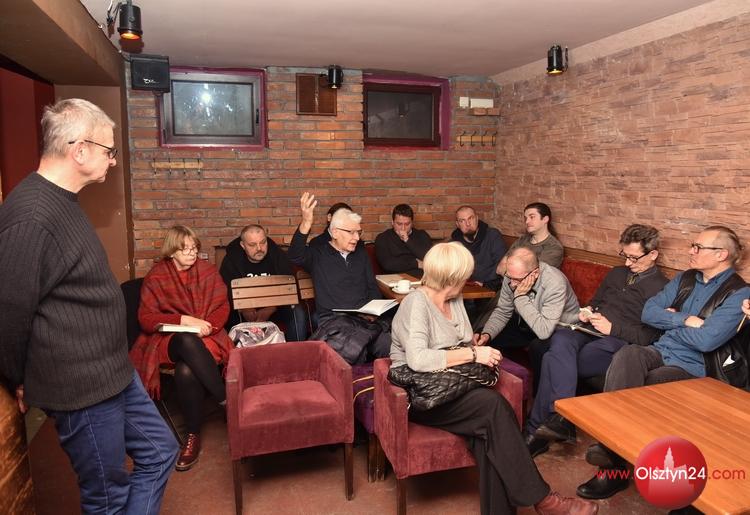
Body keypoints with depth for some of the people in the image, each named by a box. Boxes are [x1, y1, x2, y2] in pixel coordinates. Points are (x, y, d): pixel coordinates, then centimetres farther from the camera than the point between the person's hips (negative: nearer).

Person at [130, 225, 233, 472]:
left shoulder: (208, 270, 7)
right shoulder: (156, 277, 2)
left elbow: (222, 307, 6)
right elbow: (146, 319, -3)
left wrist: (205, 326, -15)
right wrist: (185, 320, -16)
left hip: (205, 337, 1)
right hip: (168, 339, 0)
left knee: (186, 372, -34)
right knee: (187, 341, -39)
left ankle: (194, 435, -15)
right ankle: (227, 401, -28)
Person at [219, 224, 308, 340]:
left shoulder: (279, 256, -8)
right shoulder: (231, 260, -7)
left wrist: (270, 310, -28)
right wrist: (243, 310, -30)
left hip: (274, 308, 0)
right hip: (242, 310, 0)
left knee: (297, 313, -27)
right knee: (229, 317, -30)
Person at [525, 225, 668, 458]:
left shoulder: (660, 287, 2)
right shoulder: (616, 274, 25)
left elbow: (650, 337, -6)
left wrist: (612, 328, -14)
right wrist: (587, 312, 12)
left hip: (617, 342, -6)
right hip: (590, 331, 7)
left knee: (555, 360, -30)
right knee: (561, 340, -30)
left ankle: (536, 429, -25)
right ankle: (561, 418, -32)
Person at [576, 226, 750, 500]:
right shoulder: (685, 278, 13)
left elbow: (706, 340, -20)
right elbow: (648, 312, 4)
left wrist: (668, 321, -4)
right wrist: (685, 320, -11)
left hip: (693, 367, -5)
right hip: (661, 352, 5)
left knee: (632, 391, -29)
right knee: (627, 354, -30)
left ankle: (614, 467, -14)